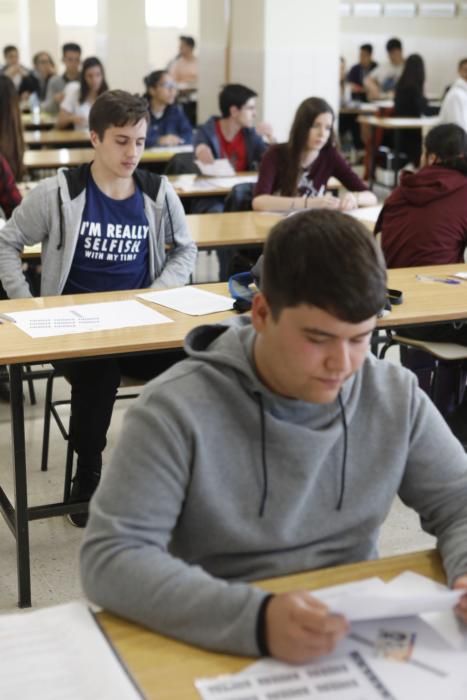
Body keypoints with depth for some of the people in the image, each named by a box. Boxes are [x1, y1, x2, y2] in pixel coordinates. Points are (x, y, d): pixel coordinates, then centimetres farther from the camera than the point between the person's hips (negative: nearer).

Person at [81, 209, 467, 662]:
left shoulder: (395, 396, -2)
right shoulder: (177, 410, -16)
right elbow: (109, 558, -21)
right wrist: (255, 620, -33)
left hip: (360, 640, 3)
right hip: (225, 653, -2)